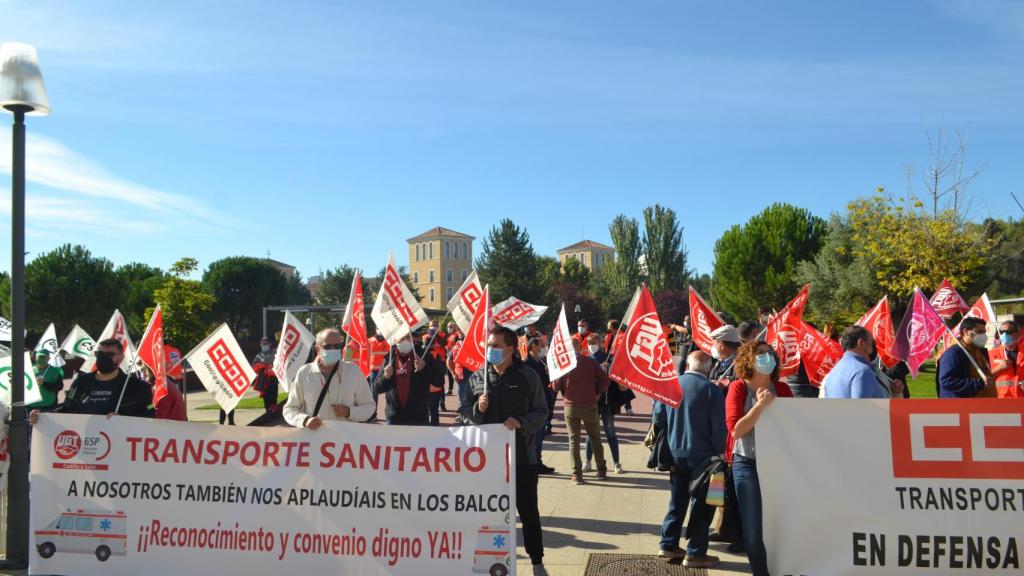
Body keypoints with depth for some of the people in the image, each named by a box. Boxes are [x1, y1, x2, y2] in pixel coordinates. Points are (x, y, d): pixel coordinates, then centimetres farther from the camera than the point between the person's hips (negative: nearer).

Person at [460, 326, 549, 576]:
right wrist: (477, 408, -13)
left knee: (528, 510, 8)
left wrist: (521, 422, -20)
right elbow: (465, 412, 8)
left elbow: (541, 411, -2)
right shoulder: (477, 378, 4)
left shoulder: (528, 376, -3)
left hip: (522, 455, -2)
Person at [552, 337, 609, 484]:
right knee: (595, 438, 16)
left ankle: (577, 474, 0)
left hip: (571, 406, -1)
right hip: (590, 405, 1)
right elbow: (605, 379, -3)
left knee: (574, 439, 5)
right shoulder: (591, 361, -2)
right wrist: (596, 392, 8)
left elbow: (556, 387, -3)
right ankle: (601, 470, 21)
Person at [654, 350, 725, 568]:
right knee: (701, 504, 6)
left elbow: (657, 418, 3)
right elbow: (719, 427, -13)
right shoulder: (712, 390, -14)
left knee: (677, 501, 18)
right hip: (702, 456, -4)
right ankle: (695, 553, 9)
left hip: (675, 454, 5)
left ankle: (668, 545, 23)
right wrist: (720, 452, -1)